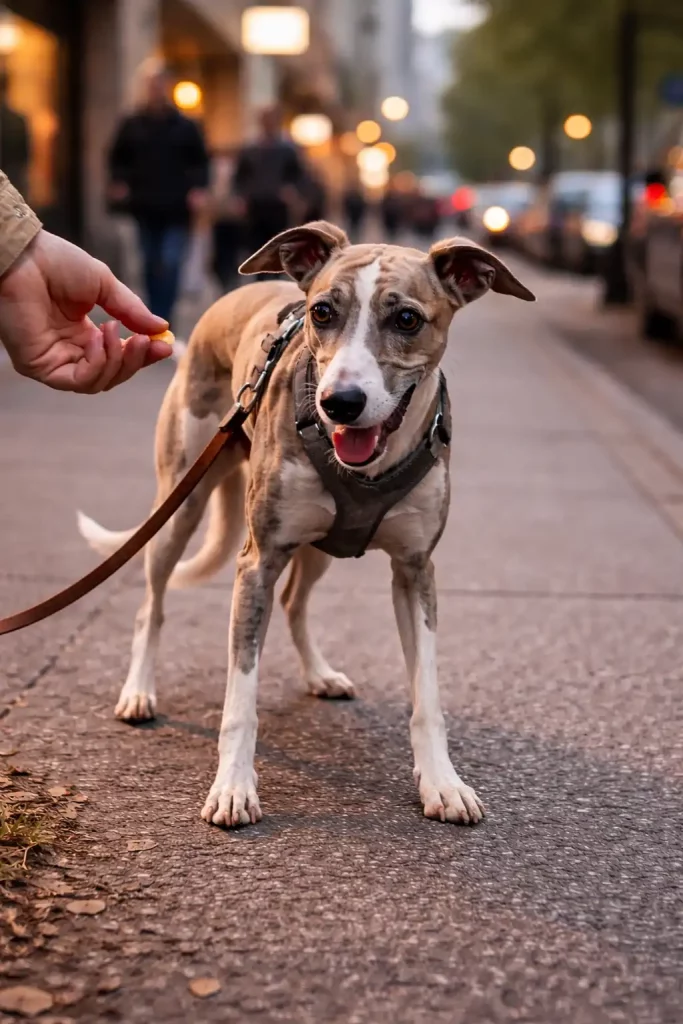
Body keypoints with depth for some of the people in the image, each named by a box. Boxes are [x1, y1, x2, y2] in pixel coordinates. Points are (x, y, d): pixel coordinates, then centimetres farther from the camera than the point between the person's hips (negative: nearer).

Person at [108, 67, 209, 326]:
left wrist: (198, 189, -6)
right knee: (151, 264, 8)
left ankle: (160, 319, -13)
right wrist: (119, 183, -2)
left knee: (170, 264, -12)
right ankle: (159, 317, 19)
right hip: (145, 207, 2)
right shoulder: (132, 126, 7)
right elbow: (118, 159, 15)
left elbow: (200, 162, 9)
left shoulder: (186, 127, 5)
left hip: (176, 208, -2)